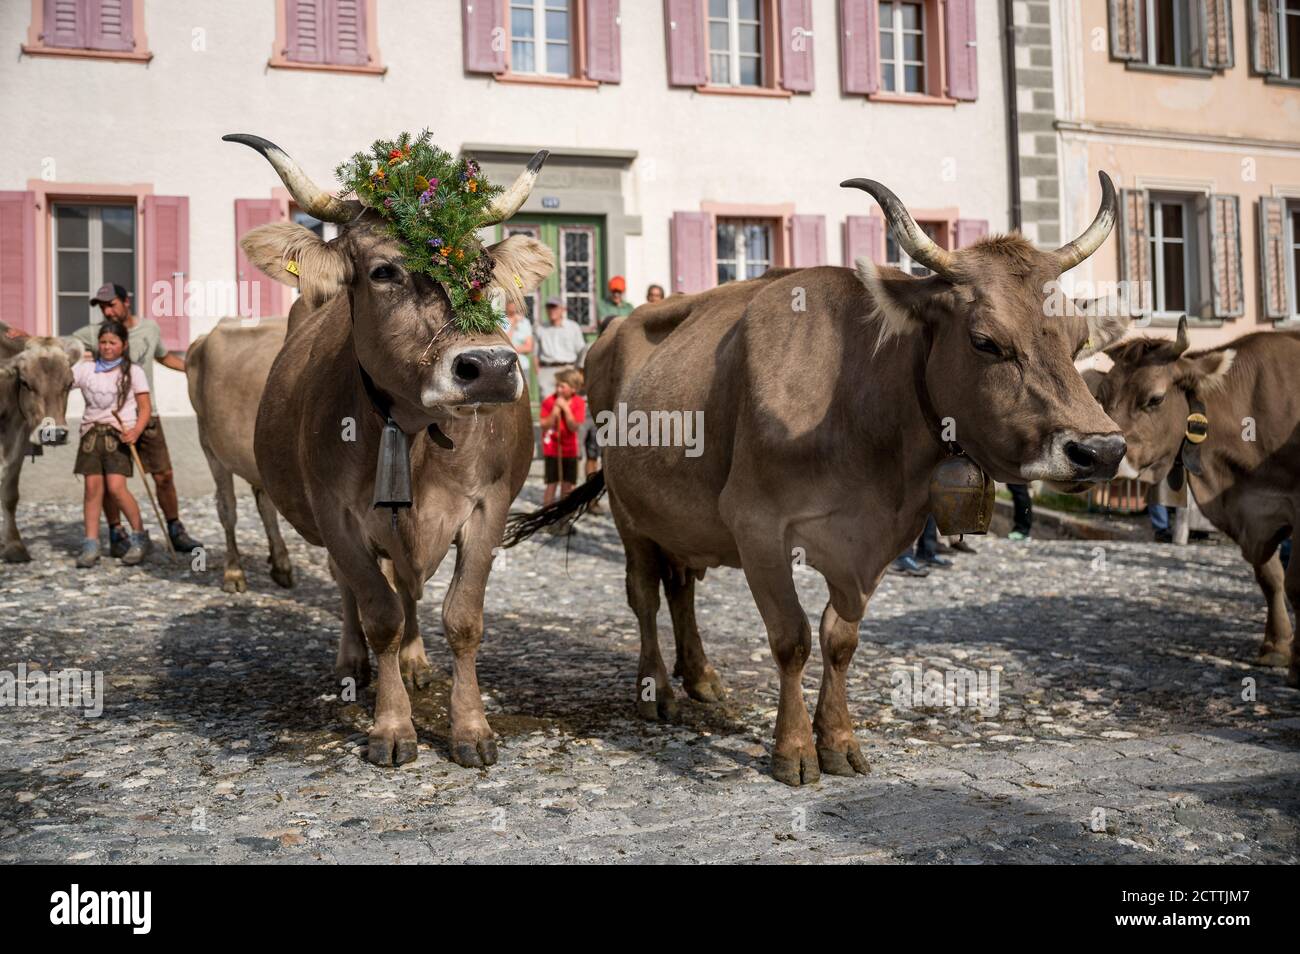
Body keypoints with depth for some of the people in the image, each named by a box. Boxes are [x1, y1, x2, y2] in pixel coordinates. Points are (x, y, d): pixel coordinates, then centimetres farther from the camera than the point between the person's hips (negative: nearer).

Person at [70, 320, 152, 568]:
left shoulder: (133, 371, 5)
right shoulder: (86, 368, 11)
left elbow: (145, 407, 1)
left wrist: (136, 431, -15)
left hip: (119, 433, -3)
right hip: (92, 432, 3)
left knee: (116, 487, -12)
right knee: (93, 487, -3)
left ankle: (139, 536, 5)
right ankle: (90, 545, 1)